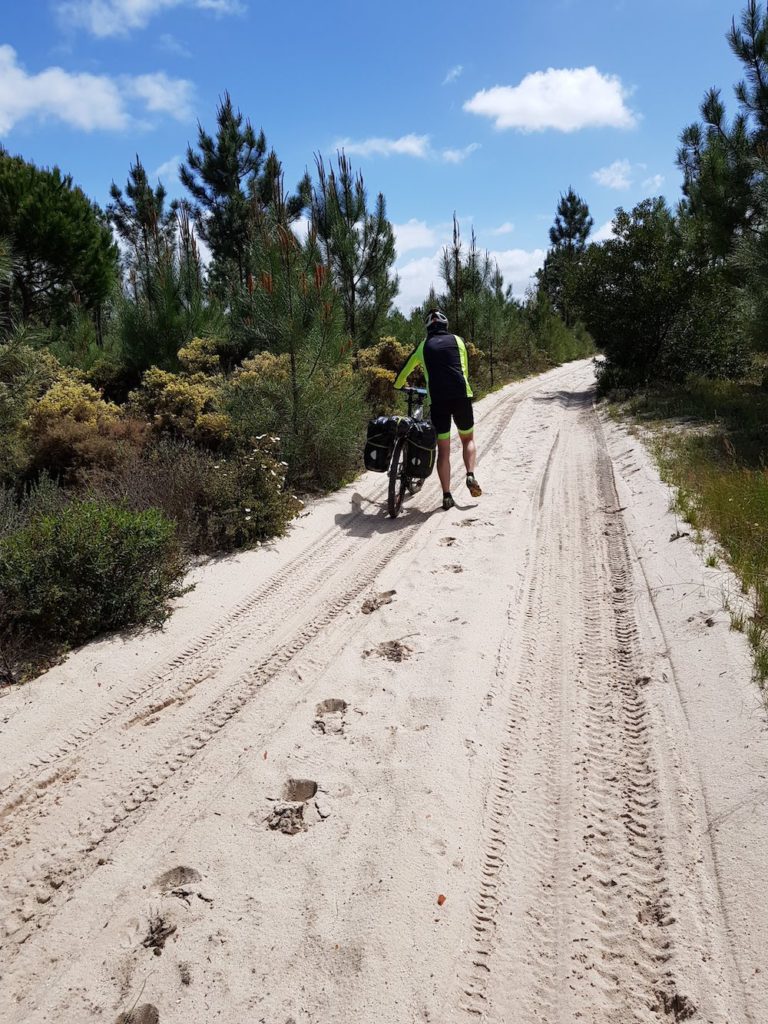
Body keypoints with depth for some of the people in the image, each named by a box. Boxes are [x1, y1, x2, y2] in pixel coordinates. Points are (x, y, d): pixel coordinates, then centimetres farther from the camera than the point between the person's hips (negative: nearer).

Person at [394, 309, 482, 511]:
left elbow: (405, 370, 22)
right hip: (461, 395, 0)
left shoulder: (423, 346, 14)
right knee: (468, 439, 19)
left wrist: (397, 386, 41)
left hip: (437, 399, 0)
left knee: (443, 449, 4)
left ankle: (447, 496, -1)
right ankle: (470, 475, -4)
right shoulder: (457, 341, 15)